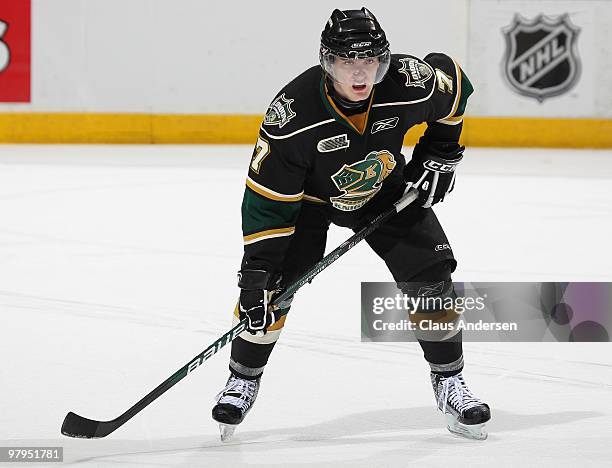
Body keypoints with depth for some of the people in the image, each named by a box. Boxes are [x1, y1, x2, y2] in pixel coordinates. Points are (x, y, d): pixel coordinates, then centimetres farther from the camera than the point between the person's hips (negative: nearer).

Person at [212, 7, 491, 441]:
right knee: (271, 285, -14)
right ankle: (244, 380, 8)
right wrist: (256, 269, -31)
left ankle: (449, 381, 10)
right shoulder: (293, 113, -37)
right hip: (307, 195, -2)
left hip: (385, 188, 2)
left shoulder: (410, 84, -31)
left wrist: (440, 153, -4)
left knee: (430, 274, -8)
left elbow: (454, 83, -5)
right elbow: (268, 197, -29)